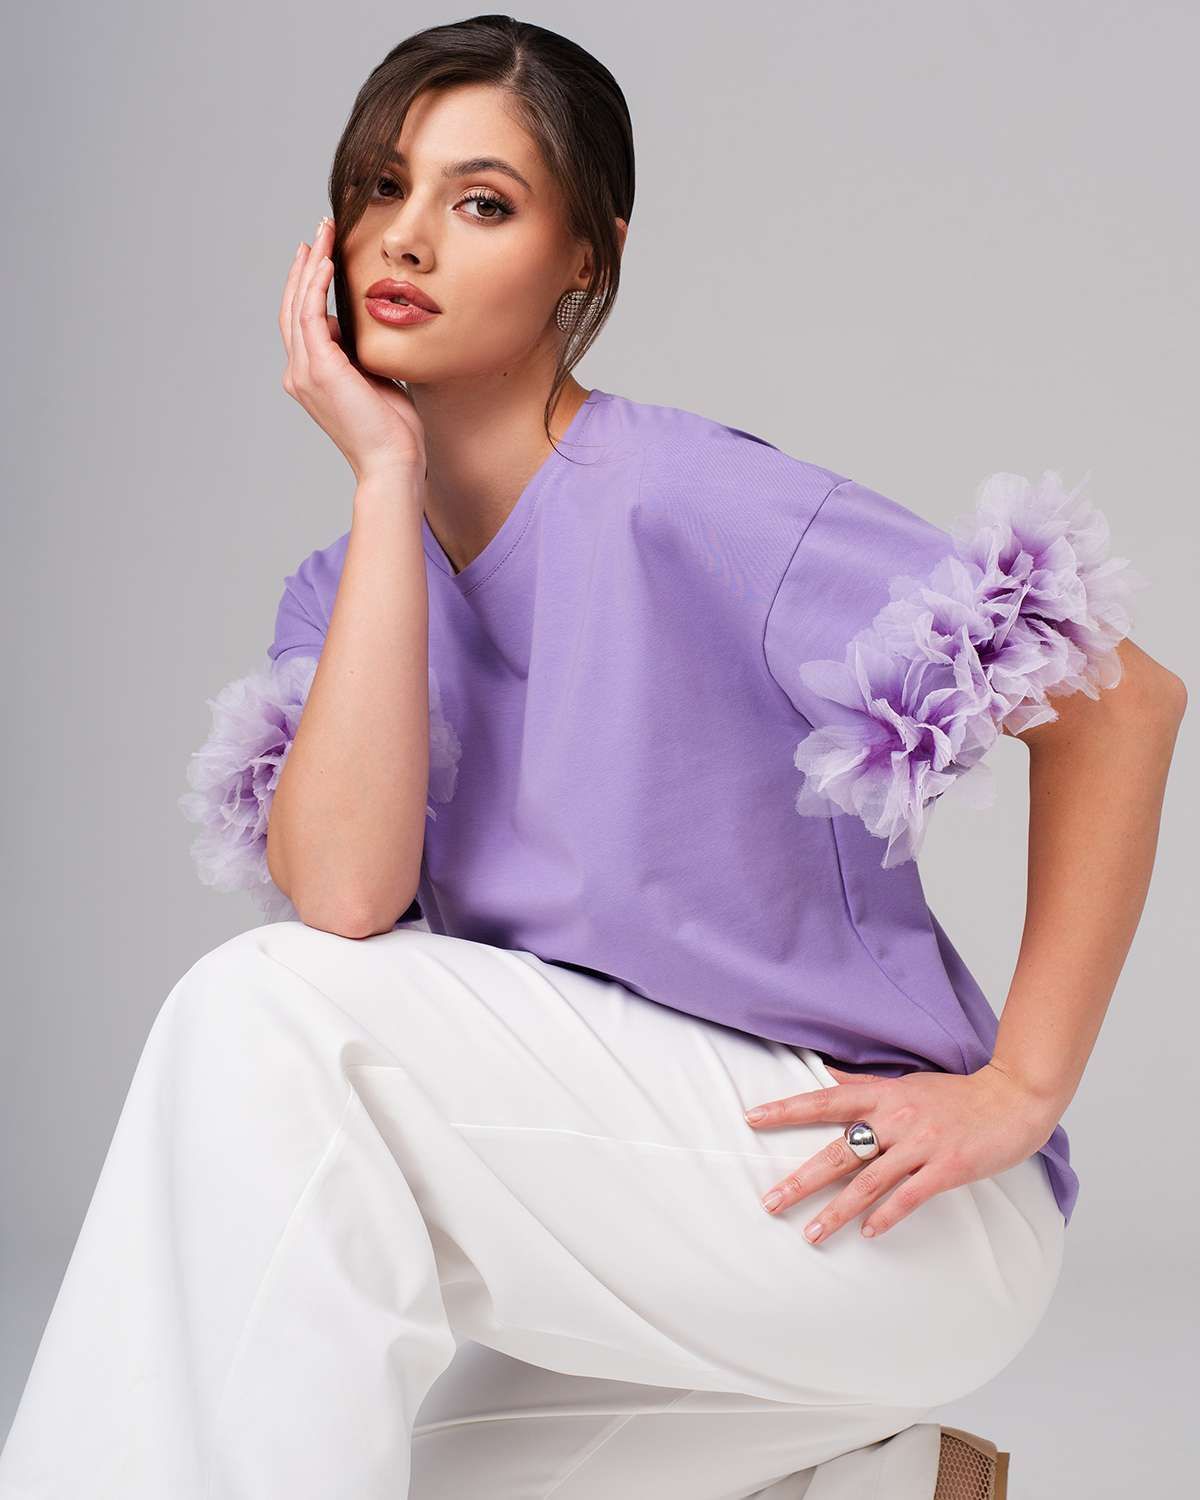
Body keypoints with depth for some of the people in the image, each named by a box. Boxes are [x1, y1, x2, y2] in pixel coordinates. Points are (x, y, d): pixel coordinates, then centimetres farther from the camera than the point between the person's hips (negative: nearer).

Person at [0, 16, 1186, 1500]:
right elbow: (341, 894, -17)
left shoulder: (680, 503, -14)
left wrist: (1020, 1086, -14)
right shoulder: (348, 587, 5)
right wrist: (388, 479, -14)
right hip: (626, 1197, 7)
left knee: (270, 1012, -20)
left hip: (881, 1209, -7)